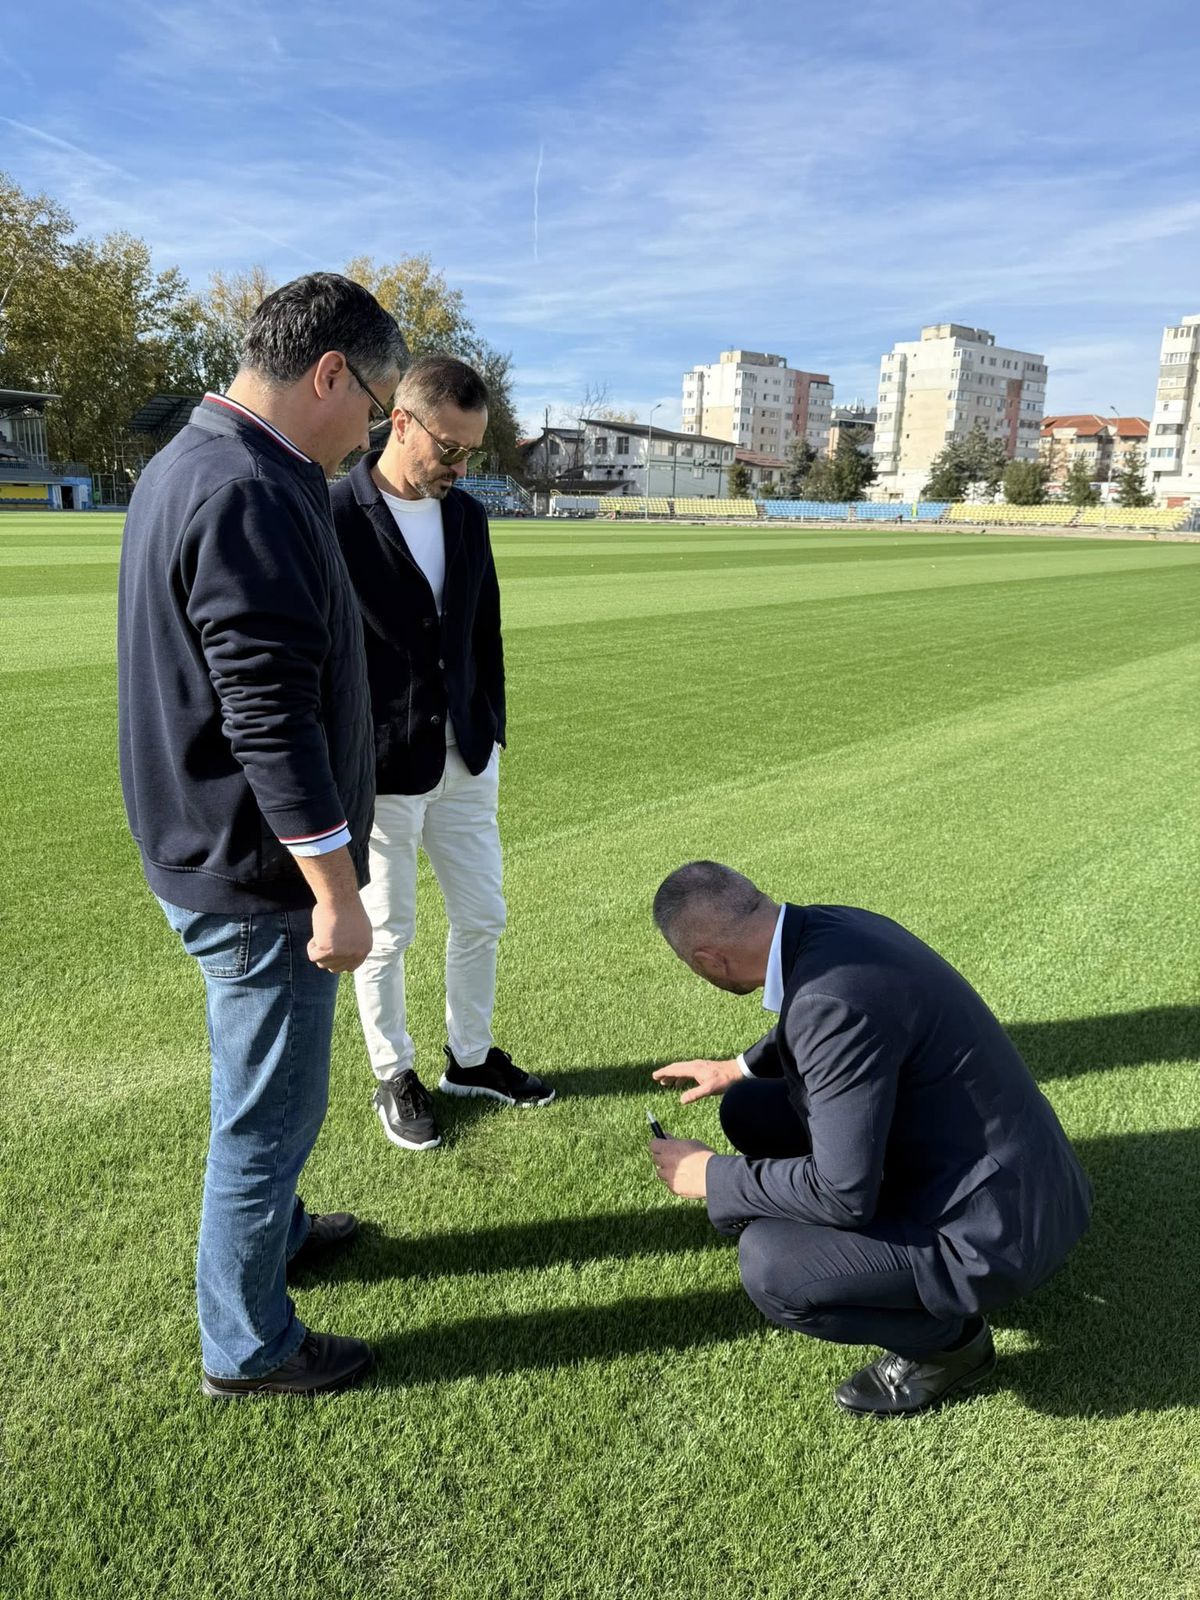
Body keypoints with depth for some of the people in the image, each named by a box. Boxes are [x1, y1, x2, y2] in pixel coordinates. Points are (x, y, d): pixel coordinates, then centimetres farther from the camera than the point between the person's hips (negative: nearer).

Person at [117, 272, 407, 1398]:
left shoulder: (188, 465, 10)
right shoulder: (250, 496, -24)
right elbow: (274, 722, -27)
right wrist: (338, 893, -21)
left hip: (208, 848, 10)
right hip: (254, 875, -10)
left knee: (261, 1087, 26)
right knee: (272, 1105, 6)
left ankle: (271, 1227, 49)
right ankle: (247, 1346, 26)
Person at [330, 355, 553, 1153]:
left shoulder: (468, 516, 6)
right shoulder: (332, 518, -14)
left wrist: (492, 733, 12)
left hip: (465, 762, 6)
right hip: (379, 771, -6)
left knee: (482, 919, 15)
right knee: (386, 936, 10)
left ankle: (471, 1057, 36)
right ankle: (396, 1077, 31)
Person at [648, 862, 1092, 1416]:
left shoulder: (835, 1000, -32)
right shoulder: (825, 928, -5)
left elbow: (844, 1194, -27)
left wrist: (711, 1177, -14)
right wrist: (739, 1069, 27)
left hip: (994, 1223, -9)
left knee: (767, 1265, -22)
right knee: (749, 1111, 8)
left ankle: (950, 1337, 4)